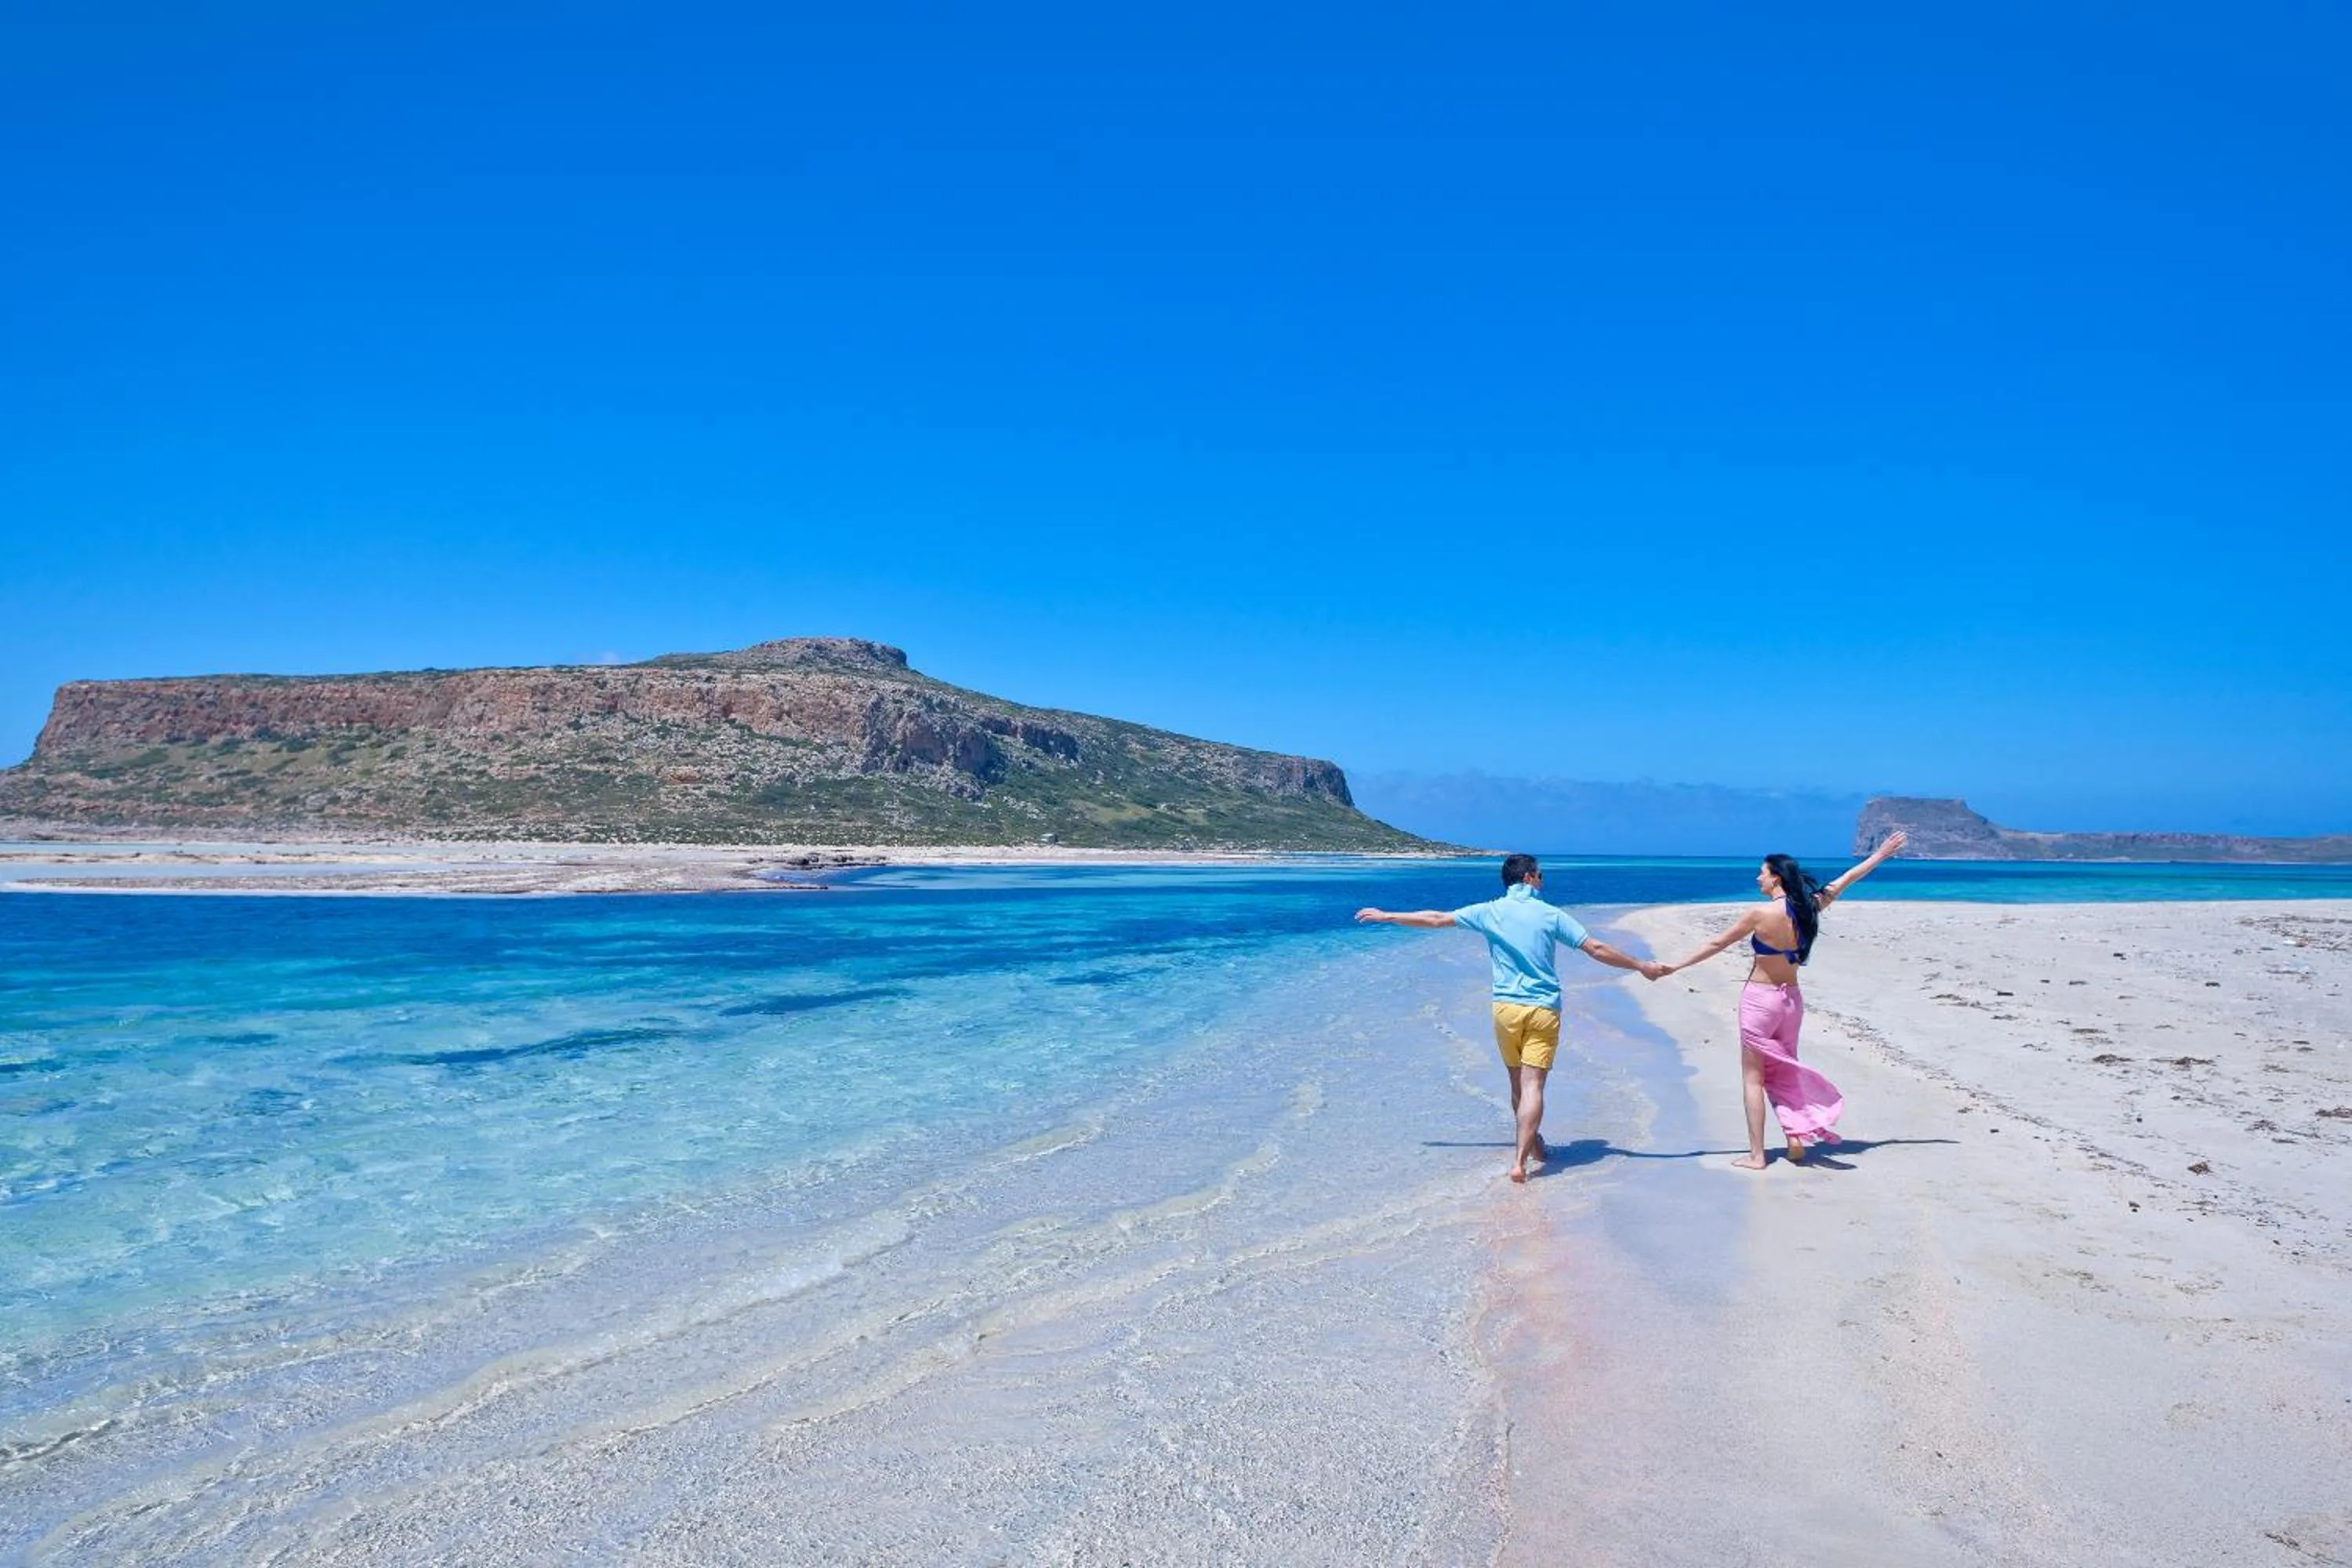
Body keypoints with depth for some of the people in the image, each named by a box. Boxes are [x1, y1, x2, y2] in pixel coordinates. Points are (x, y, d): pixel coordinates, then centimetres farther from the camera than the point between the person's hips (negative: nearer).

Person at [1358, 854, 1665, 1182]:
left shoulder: (1489, 912, 4)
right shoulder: (1552, 914, 0)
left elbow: (1435, 919, 8)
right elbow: (1596, 949, -1)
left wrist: (1386, 917, 20)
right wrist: (1641, 966, 10)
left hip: (1506, 1007, 2)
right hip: (1543, 1009, -2)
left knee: (1518, 1083, 18)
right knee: (1532, 1085, -7)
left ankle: (1532, 1145, 35)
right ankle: (1520, 1160, -17)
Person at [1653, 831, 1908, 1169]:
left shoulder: (1761, 914, -16)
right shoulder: (1807, 908, -2)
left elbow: (1717, 944, -10)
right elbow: (1844, 881, 13)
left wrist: (1675, 966, -2)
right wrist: (1880, 854, 27)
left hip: (1760, 999, -6)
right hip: (1792, 999, 6)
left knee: (1753, 1076, 2)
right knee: (1786, 1071, 21)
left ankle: (1756, 1155, 2)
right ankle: (1796, 1138, 17)